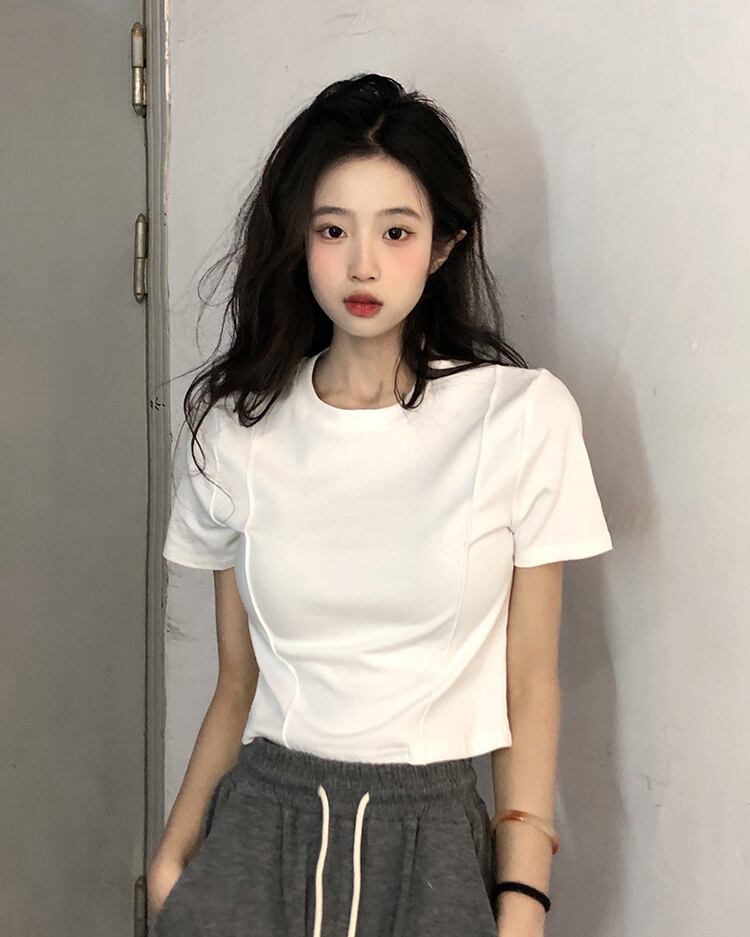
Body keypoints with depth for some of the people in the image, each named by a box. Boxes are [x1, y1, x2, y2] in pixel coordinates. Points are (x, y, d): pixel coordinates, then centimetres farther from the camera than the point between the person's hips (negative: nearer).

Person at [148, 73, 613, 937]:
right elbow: (237, 684, 7)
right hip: (261, 813, 2)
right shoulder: (238, 428, 2)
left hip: (433, 831, -1)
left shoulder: (524, 415, -5)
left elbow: (530, 685, -2)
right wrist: (173, 858, 0)